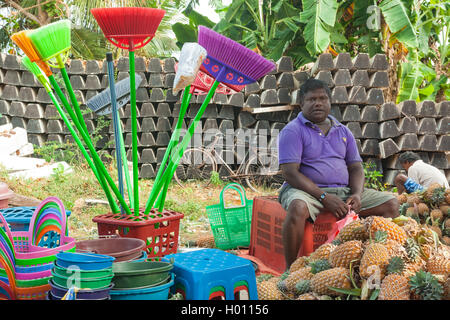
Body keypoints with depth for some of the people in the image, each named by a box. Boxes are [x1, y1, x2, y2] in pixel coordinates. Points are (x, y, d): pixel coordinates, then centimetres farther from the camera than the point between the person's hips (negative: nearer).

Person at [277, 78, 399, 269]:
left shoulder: (343, 132, 18)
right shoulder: (293, 131, -1)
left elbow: (356, 167, 15)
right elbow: (290, 172, -12)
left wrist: (357, 194, -8)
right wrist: (324, 197, -20)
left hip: (344, 191, 6)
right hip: (307, 190, -6)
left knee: (391, 203, -7)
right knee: (298, 207, -40)